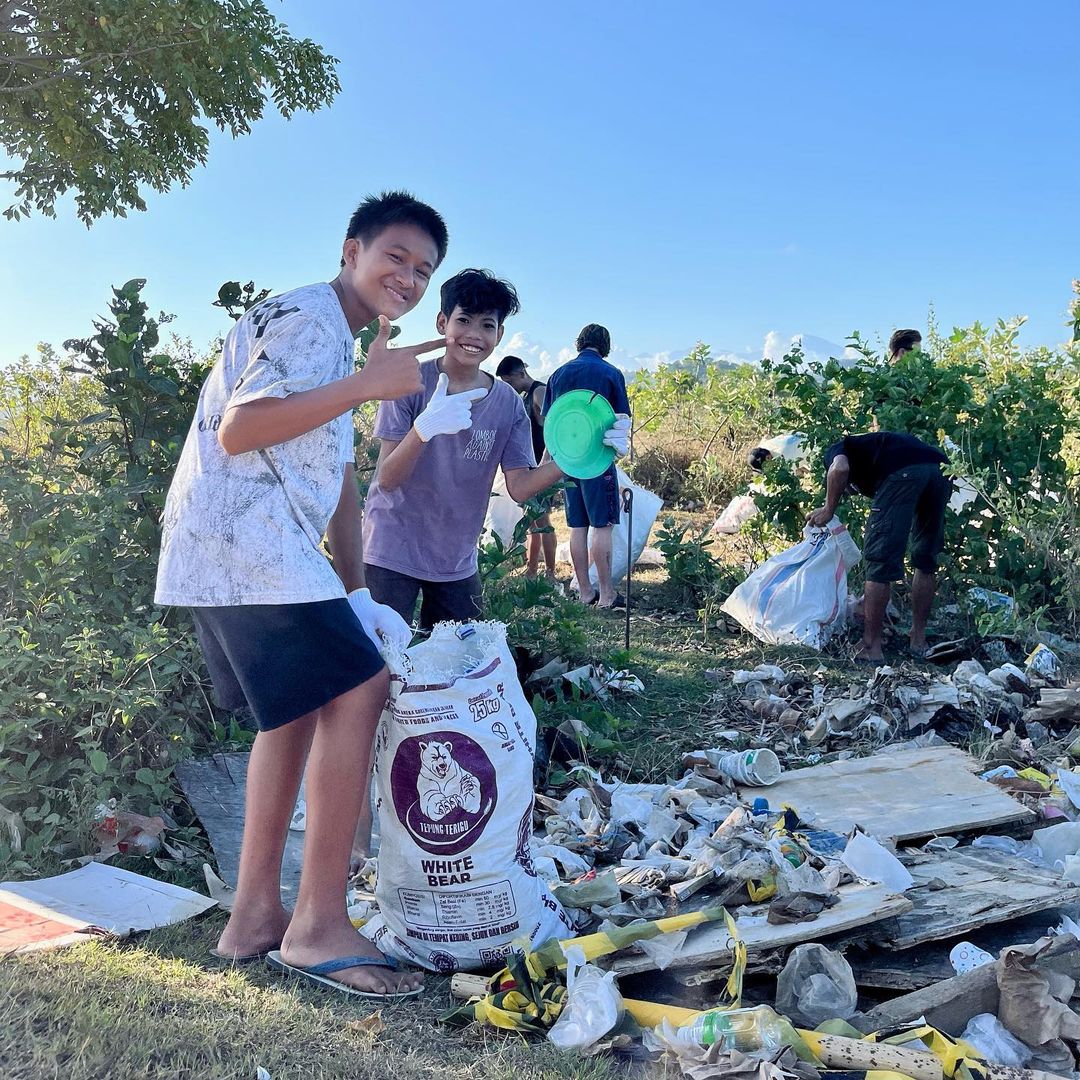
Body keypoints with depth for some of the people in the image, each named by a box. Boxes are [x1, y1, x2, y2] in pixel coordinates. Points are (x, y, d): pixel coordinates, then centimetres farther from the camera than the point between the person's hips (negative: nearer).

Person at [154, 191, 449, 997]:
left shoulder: (338, 342, 26)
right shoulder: (306, 317, -6)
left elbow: (338, 477, 24)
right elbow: (236, 429, -20)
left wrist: (354, 591, 20)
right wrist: (366, 383, -23)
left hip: (264, 546, 11)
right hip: (242, 536, -11)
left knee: (299, 707, 13)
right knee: (356, 687, -15)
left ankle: (255, 914, 19)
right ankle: (318, 925, -9)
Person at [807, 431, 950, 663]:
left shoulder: (834, 451, 26)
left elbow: (840, 468, -6)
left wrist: (828, 510, 10)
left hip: (903, 473, -7)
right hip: (939, 468, 7)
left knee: (881, 560, 0)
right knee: (925, 560, 20)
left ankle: (871, 648, 3)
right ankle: (919, 641, 28)